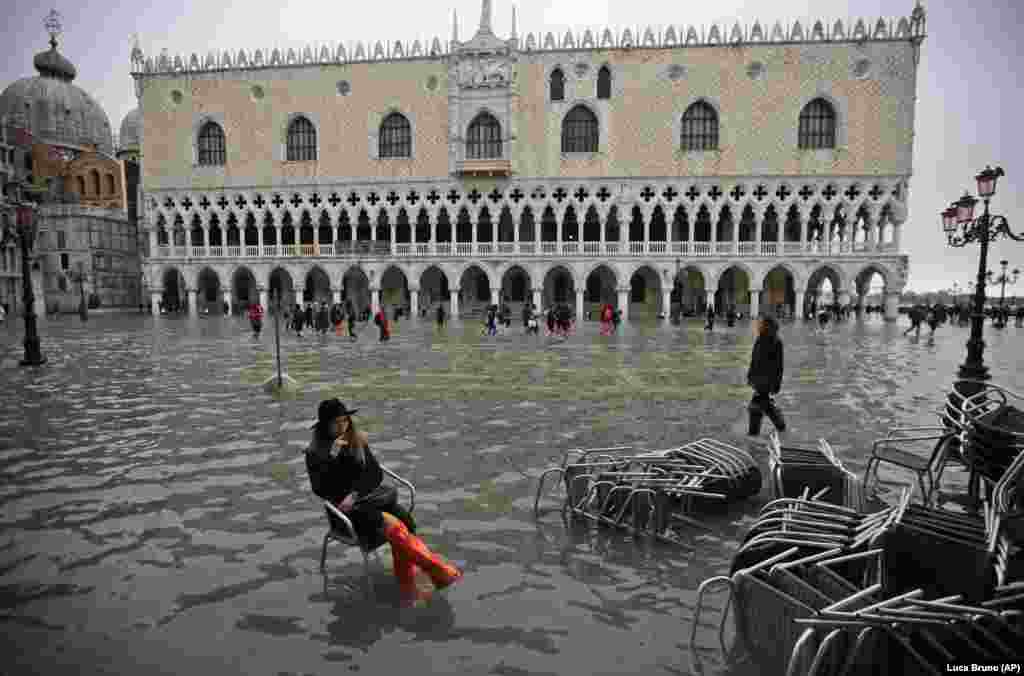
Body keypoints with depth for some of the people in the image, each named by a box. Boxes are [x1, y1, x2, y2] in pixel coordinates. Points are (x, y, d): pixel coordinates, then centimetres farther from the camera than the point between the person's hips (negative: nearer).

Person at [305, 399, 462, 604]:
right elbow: (320, 490, -17)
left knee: (403, 520, -24)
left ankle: (407, 586, -16)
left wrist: (355, 494, -13)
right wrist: (331, 456, -26)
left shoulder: (358, 441, 4)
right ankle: (438, 569, -16)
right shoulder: (315, 453, -6)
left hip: (367, 499, 4)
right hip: (344, 511, -4)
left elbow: (376, 474, 3)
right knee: (394, 526, -27)